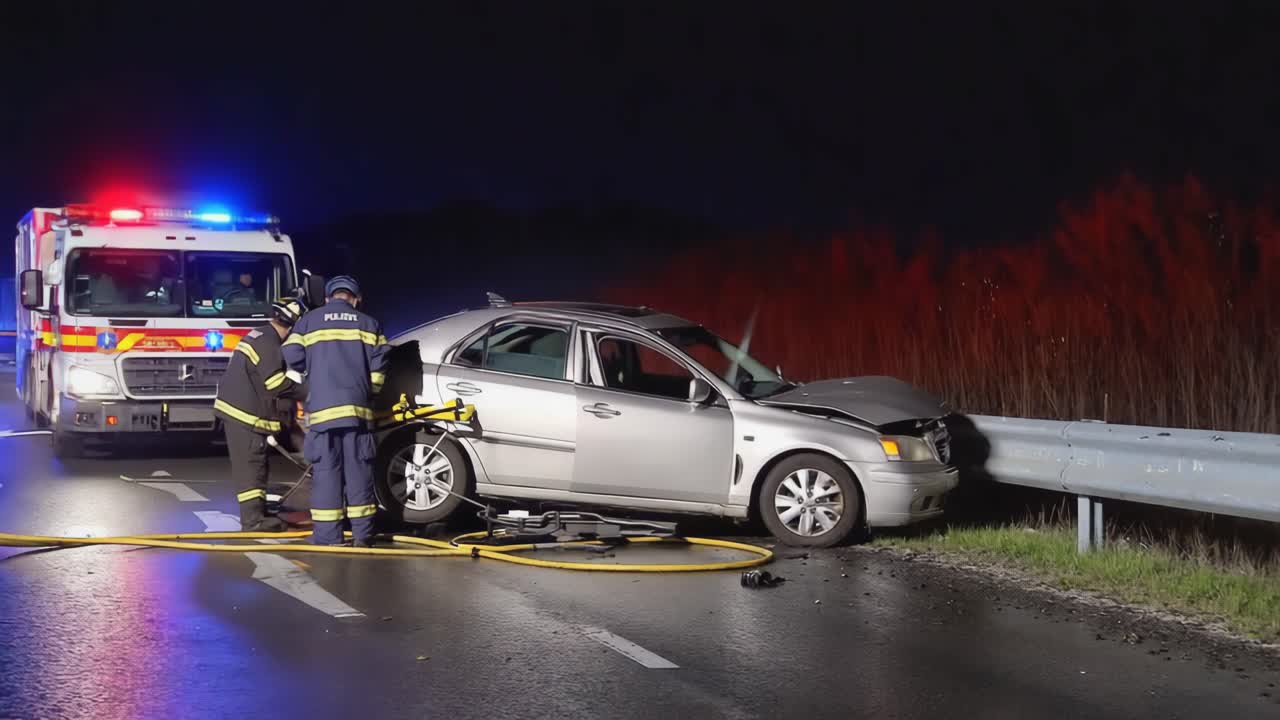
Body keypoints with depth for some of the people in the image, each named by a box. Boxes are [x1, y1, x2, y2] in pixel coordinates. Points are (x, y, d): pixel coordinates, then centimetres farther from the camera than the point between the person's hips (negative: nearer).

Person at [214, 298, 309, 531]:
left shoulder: (260, 336, 17)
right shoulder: (268, 343, -16)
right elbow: (277, 383, -19)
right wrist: (307, 392, -9)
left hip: (240, 408, 10)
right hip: (245, 412, -10)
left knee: (253, 465, 15)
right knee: (251, 465, -9)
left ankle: (257, 514, 21)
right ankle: (253, 520, -8)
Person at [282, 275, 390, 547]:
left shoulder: (309, 321, 11)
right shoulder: (369, 324, 14)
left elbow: (292, 356, 1)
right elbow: (379, 365, 4)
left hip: (322, 408, -1)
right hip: (357, 408, 1)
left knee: (326, 473, 0)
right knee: (359, 472, 5)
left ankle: (327, 537, 0)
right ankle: (362, 535, 8)